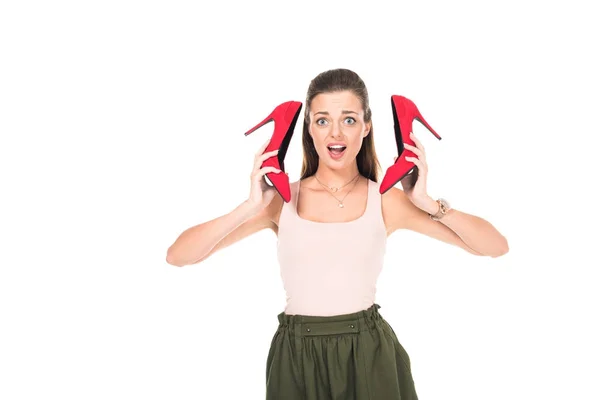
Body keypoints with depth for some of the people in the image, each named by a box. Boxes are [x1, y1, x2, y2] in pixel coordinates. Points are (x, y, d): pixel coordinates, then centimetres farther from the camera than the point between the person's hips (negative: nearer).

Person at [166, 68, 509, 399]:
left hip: (370, 356, 0)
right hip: (298, 357, 1)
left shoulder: (387, 202, -2)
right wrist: (252, 206, -16)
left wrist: (426, 202, -13)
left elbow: (496, 247, -4)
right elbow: (178, 256, -8)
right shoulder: (282, 200, -3)